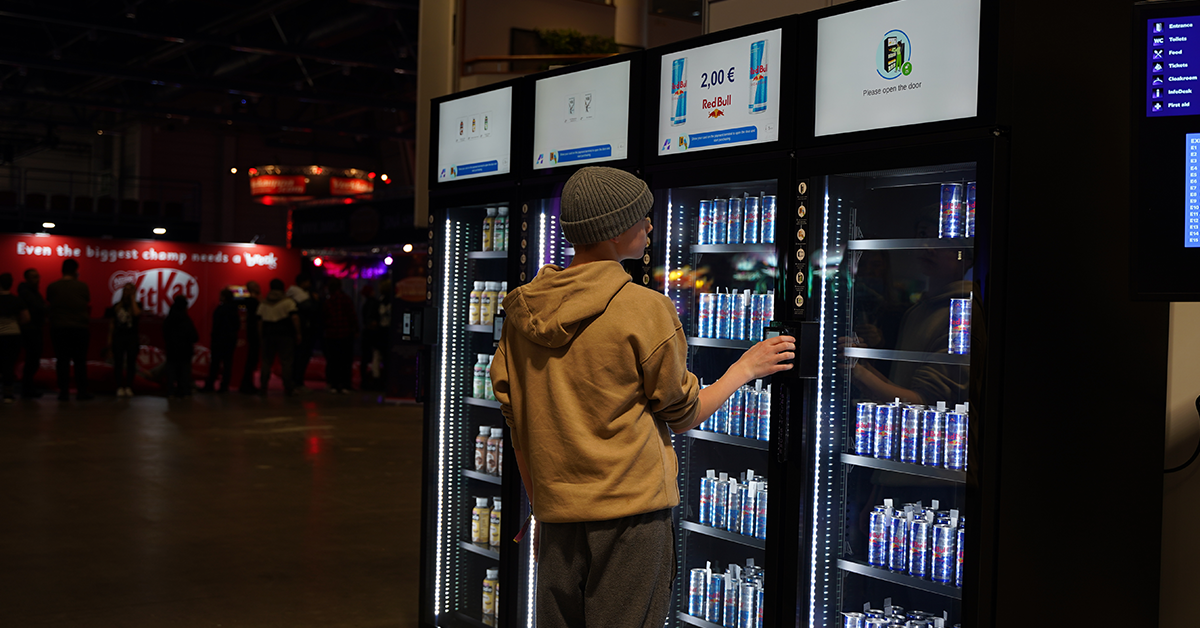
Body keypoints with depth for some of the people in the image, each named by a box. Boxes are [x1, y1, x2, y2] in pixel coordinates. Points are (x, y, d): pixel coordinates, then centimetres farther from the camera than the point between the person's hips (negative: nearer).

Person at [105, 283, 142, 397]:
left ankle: (129, 388, -3)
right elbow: (111, 323, 13)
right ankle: (120, 387, -5)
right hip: (118, 336, 2)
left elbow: (137, 313, -16)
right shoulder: (116, 306, 13)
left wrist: (132, 297, -7)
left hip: (132, 337, -2)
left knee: (131, 362, -4)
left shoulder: (136, 304, 8)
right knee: (118, 363, -4)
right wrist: (110, 338, 6)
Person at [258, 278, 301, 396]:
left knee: (266, 362, 7)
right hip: (285, 335, -3)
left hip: (268, 335, 3)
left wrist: (261, 336, 13)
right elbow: (295, 317, -11)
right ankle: (288, 389, -1)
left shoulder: (263, 304, 12)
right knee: (286, 362, -1)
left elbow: (260, 321, 9)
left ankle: (263, 388, 6)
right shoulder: (288, 302, -2)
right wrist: (298, 333, -7)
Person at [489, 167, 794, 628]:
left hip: (557, 516, 6)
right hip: (630, 512, -5)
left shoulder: (523, 308, 5)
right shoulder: (645, 309, -12)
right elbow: (683, 416, -1)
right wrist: (744, 370, 13)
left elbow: (517, 422, 10)